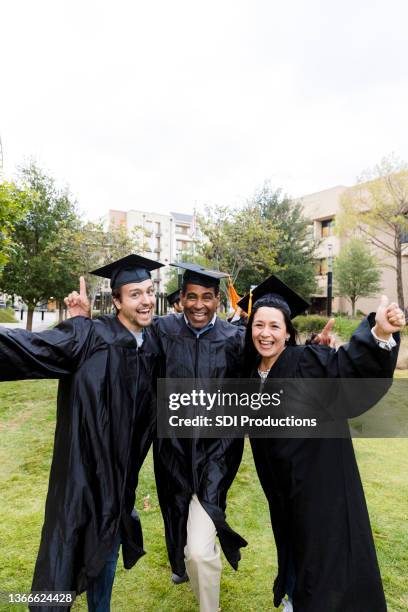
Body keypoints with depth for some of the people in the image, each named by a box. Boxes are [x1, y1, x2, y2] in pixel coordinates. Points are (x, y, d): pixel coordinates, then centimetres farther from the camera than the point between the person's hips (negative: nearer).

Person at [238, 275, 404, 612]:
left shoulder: (307, 360, -20)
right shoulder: (252, 373, -2)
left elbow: (349, 363, -38)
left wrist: (380, 333, -53)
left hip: (318, 475, -6)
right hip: (282, 480, 6)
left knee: (323, 544, 10)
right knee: (292, 538, 26)